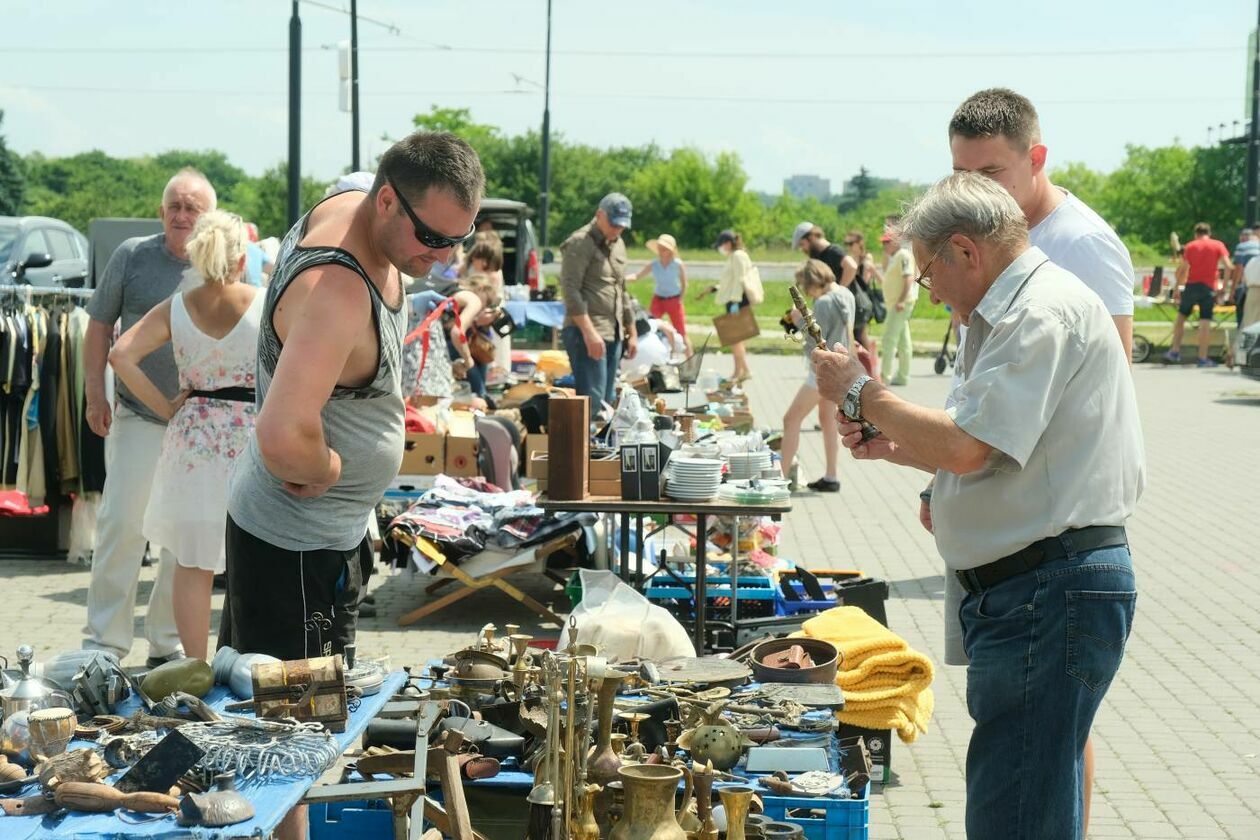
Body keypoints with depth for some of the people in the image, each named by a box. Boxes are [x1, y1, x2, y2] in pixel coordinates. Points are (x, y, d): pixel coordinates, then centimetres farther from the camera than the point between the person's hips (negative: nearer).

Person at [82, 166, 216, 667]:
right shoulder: (132, 256, 1)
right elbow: (100, 326, 6)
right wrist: (95, 393, -1)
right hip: (138, 417, -2)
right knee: (121, 523, -6)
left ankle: (169, 641, 19)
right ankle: (105, 639, 3)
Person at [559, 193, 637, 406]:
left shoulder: (618, 245, 21)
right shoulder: (580, 243, -7)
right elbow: (570, 290, -15)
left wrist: (631, 332, 25)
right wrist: (589, 332, -21)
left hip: (614, 334, 9)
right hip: (587, 333, -9)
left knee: (608, 400, 7)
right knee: (593, 400, -15)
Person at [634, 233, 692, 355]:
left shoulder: (678, 265, -10)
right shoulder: (653, 265, -6)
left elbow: (684, 284, -1)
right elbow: (637, 276, -12)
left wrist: (680, 301, -9)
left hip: (674, 300, -2)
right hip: (658, 299, 2)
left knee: (682, 333, 2)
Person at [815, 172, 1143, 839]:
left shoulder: (1044, 311, -15)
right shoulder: (1021, 310, 20)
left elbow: (965, 447, -23)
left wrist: (861, 393, -9)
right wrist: (893, 447, 16)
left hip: (1050, 592, -11)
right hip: (1029, 589, 11)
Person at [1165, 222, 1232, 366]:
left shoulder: (1190, 246, 6)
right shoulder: (1218, 245, 3)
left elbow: (1183, 269, -1)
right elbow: (1228, 267, -7)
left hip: (1191, 285, 1)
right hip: (1209, 287, -1)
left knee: (1181, 316, 16)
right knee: (1205, 322, -1)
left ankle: (1175, 351, 13)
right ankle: (1203, 358, -3)